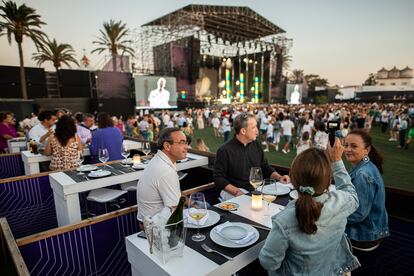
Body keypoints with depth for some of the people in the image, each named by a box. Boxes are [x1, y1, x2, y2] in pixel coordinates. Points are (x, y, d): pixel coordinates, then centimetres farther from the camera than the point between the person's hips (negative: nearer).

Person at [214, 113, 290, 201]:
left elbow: (265, 167, 20)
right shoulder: (225, 150, -10)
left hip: (256, 189, 6)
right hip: (233, 191, -6)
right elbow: (218, 177, -10)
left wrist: (279, 177, 2)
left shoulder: (257, 146, 9)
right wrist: (236, 191, -22)